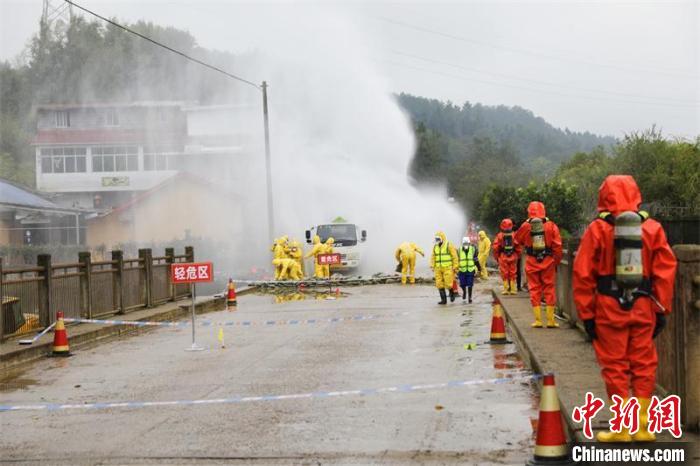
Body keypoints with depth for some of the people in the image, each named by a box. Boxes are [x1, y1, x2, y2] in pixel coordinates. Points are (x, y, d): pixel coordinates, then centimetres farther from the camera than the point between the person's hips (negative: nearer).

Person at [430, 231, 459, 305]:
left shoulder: (449, 245, -8)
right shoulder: (435, 247, 9)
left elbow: (454, 256, -7)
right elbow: (433, 257, 11)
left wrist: (455, 266, -10)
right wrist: (432, 266, 2)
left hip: (448, 268, -5)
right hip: (438, 268, 5)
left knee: (448, 284, -9)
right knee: (439, 284, -1)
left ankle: (452, 293, 21)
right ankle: (443, 300, 5)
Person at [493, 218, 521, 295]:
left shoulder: (499, 236, -4)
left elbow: (495, 248, -4)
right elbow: (518, 247, -1)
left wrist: (496, 257, 8)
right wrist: (518, 257, 11)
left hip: (503, 257, -1)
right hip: (513, 257, 1)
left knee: (504, 274, 4)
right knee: (513, 274, 7)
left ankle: (506, 289, 2)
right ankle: (513, 289, 7)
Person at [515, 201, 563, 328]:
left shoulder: (525, 226, -3)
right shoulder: (551, 226, -5)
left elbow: (517, 241, 12)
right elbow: (557, 246, -4)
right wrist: (557, 261, 5)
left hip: (532, 263, 1)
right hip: (548, 262, 0)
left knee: (535, 290, 8)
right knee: (549, 289, 7)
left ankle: (538, 320, 6)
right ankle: (550, 320, 7)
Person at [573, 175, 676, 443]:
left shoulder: (597, 230, -3)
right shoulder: (653, 229, 4)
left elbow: (583, 275, -4)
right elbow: (665, 271, 2)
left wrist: (586, 313, 1)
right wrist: (662, 310, 8)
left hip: (609, 308, -2)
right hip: (643, 307, 2)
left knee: (615, 367, 4)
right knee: (644, 365, 9)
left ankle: (621, 429, 5)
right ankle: (642, 428, 13)